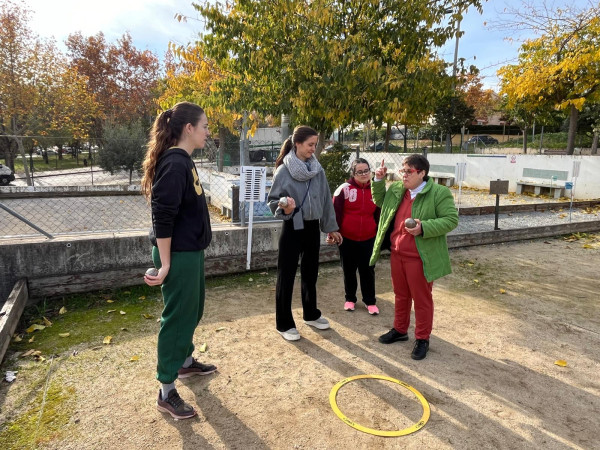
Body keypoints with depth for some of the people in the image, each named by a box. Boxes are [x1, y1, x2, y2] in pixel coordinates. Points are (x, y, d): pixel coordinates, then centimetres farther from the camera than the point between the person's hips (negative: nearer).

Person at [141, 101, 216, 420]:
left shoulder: (183, 160, 10)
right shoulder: (174, 164, -21)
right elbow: (162, 218, -24)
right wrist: (165, 264, -22)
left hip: (191, 251, 10)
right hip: (179, 255, -10)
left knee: (192, 311, 22)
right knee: (177, 317, 2)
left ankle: (185, 362, 43)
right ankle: (166, 393, 18)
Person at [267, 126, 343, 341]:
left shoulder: (318, 170, 3)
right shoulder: (284, 171, -12)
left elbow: (326, 199, 9)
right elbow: (273, 200, -7)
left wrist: (331, 227, 12)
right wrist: (285, 208, -28)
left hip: (312, 227, 5)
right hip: (292, 228, -5)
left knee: (310, 273, 17)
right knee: (286, 276, 3)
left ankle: (311, 314, 36)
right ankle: (284, 323, 17)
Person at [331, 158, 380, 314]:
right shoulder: (344, 189, -7)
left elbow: (379, 214, 11)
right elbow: (336, 213, -6)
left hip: (368, 239, 2)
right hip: (347, 239, -2)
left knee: (368, 270, 8)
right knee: (349, 270, 12)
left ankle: (370, 301, 24)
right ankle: (350, 298, 29)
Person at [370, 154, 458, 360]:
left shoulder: (439, 193, -12)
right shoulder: (396, 190, 7)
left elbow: (451, 220, -15)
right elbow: (380, 201, 24)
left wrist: (423, 228, -27)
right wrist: (379, 180, 8)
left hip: (420, 257, -6)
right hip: (397, 254, 6)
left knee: (421, 299, 8)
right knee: (400, 295, 20)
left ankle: (422, 339, 24)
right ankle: (400, 330, 38)